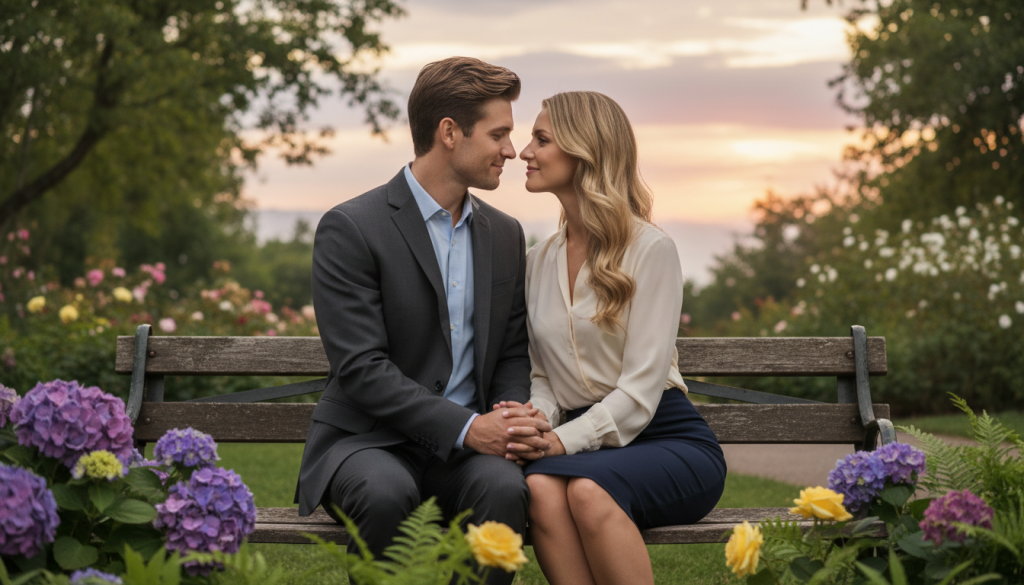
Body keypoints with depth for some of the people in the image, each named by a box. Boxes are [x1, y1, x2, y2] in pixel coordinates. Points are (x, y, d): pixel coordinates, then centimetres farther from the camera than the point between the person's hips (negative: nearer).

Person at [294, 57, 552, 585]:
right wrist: (466, 427, -22)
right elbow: (361, 367, -15)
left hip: (466, 447, 4)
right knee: (387, 492, -37)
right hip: (367, 442, -4)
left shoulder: (505, 235, 12)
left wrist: (511, 417, -8)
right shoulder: (350, 229, -8)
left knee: (505, 487, -30)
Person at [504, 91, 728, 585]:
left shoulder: (650, 249, -5)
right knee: (539, 485, -32)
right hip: (586, 444, 4)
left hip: (667, 438, -4)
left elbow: (640, 388, -12)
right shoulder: (538, 261, 14)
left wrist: (564, 440, -23)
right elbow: (541, 375, 14)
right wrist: (535, 420, -9)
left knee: (587, 488, -37)